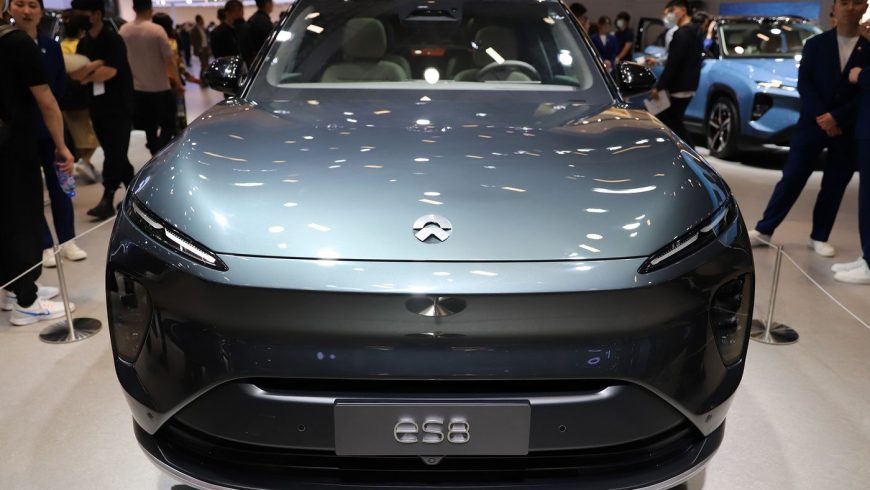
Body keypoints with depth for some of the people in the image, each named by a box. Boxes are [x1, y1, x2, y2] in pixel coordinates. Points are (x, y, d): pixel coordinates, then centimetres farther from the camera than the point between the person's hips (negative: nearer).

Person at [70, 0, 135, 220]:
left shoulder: (113, 40, -9)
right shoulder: (83, 43, 13)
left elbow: (109, 71, -20)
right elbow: (74, 74, 2)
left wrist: (86, 76, -5)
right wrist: (95, 64, -13)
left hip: (119, 107, -8)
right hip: (98, 107, 8)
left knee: (114, 153, -8)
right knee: (115, 154, 11)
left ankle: (107, 200, -8)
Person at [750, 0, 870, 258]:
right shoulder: (815, 44, 5)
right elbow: (804, 83, -2)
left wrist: (837, 117, -15)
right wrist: (821, 117, -14)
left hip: (849, 130, 1)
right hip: (812, 124, -1)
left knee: (834, 186, 6)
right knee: (791, 179, -1)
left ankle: (819, 237, 18)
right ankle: (764, 230, 5)